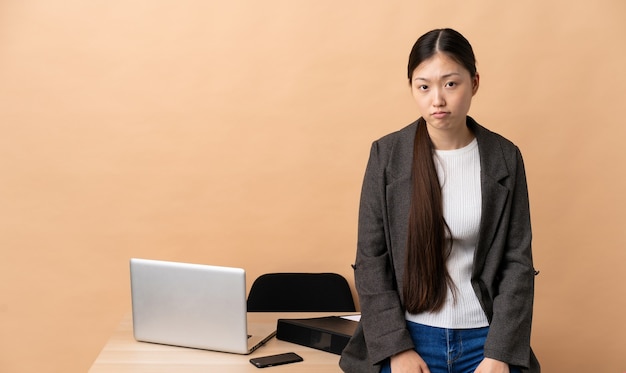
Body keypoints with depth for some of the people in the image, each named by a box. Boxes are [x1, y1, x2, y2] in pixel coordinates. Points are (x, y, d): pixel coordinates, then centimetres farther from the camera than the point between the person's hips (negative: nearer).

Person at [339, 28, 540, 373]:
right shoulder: (387, 155, -5)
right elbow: (370, 261, -3)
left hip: (485, 336, 1)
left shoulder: (504, 158, -3)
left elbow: (518, 261, -2)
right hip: (411, 335, 0)